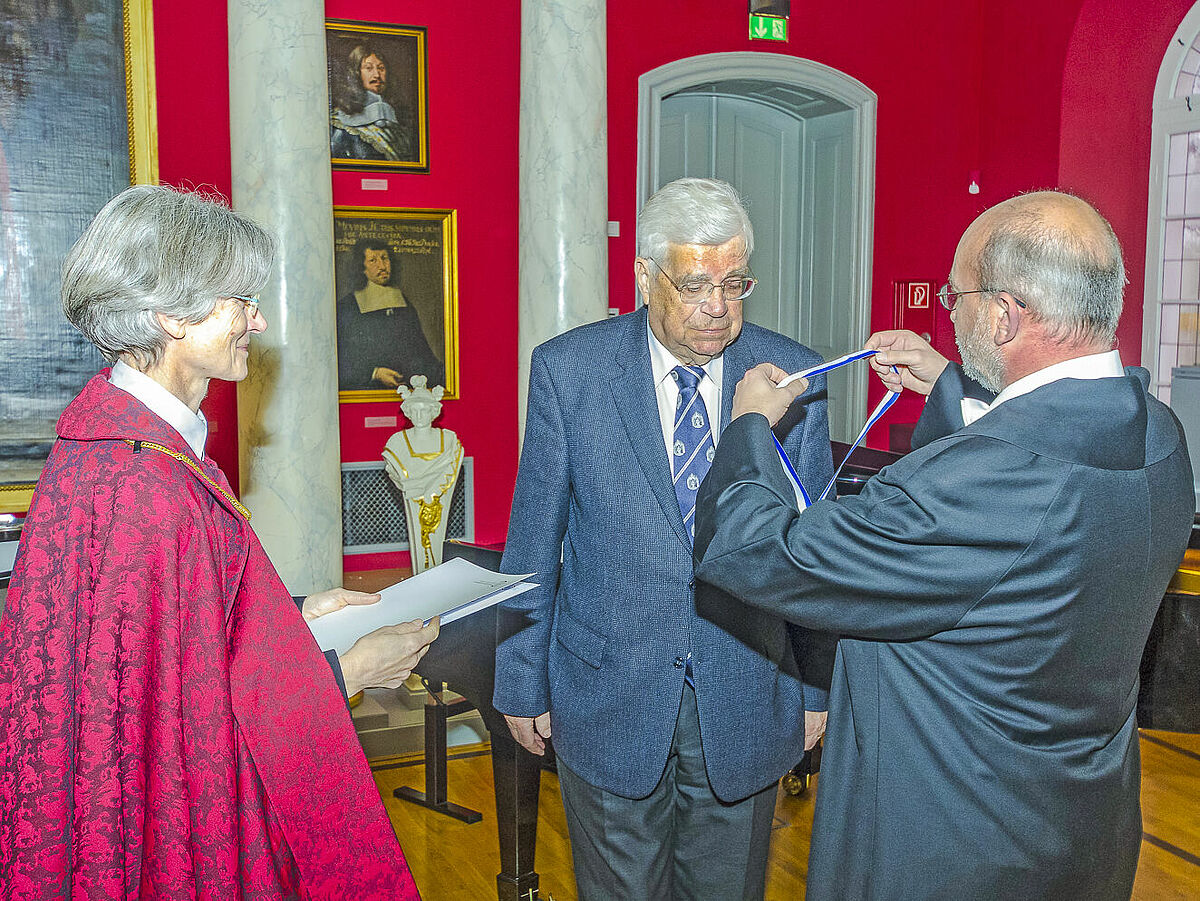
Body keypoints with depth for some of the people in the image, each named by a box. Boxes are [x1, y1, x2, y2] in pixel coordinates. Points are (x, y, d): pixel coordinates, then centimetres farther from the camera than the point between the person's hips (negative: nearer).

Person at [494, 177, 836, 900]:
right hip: (608, 698, -1)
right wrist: (522, 683, 1)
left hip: (745, 704, 1)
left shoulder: (795, 377, -6)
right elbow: (533, 540, -3)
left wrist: (818, 688, 6)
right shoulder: (568, 370, -9)